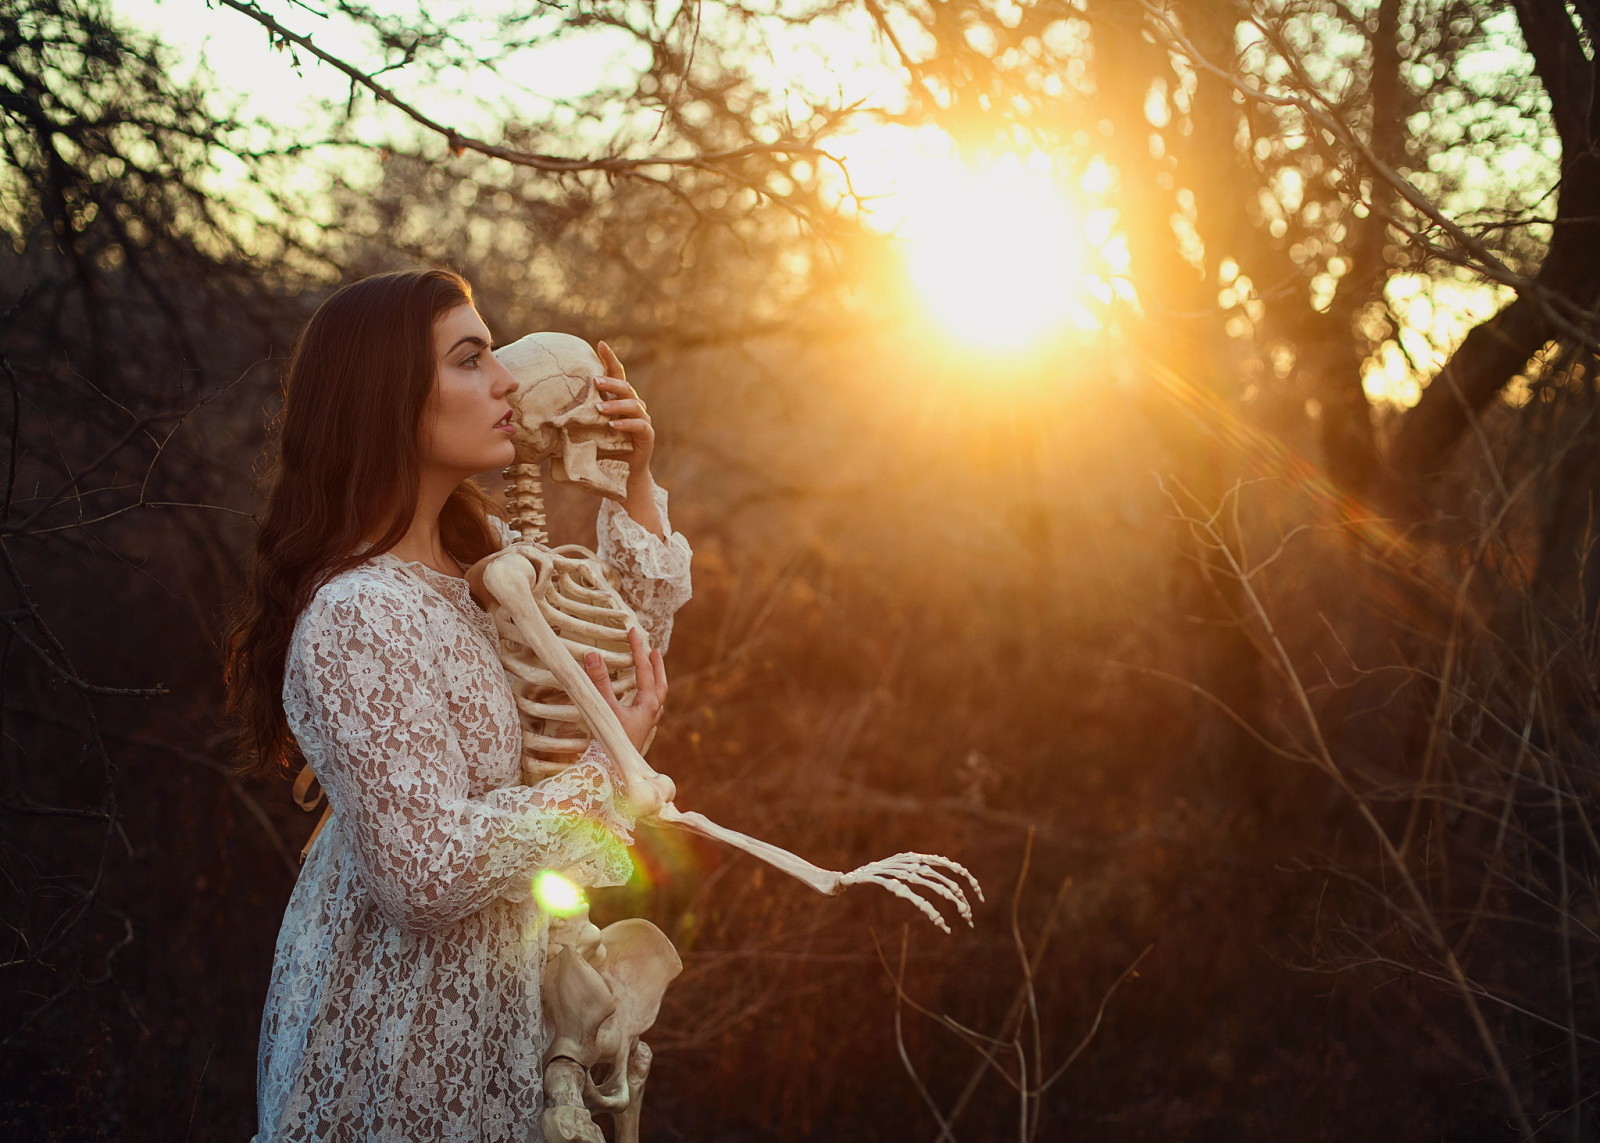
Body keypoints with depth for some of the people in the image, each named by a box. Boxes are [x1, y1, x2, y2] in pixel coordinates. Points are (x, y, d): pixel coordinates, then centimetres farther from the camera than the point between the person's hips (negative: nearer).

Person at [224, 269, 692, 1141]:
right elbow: (428, 869, -29)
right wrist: (603, 769, -19)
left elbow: (637, 633, 12)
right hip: (399, 1020, -8)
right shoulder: (358, 616, -27)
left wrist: (633, 478, 0)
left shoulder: (474, 548, 0)